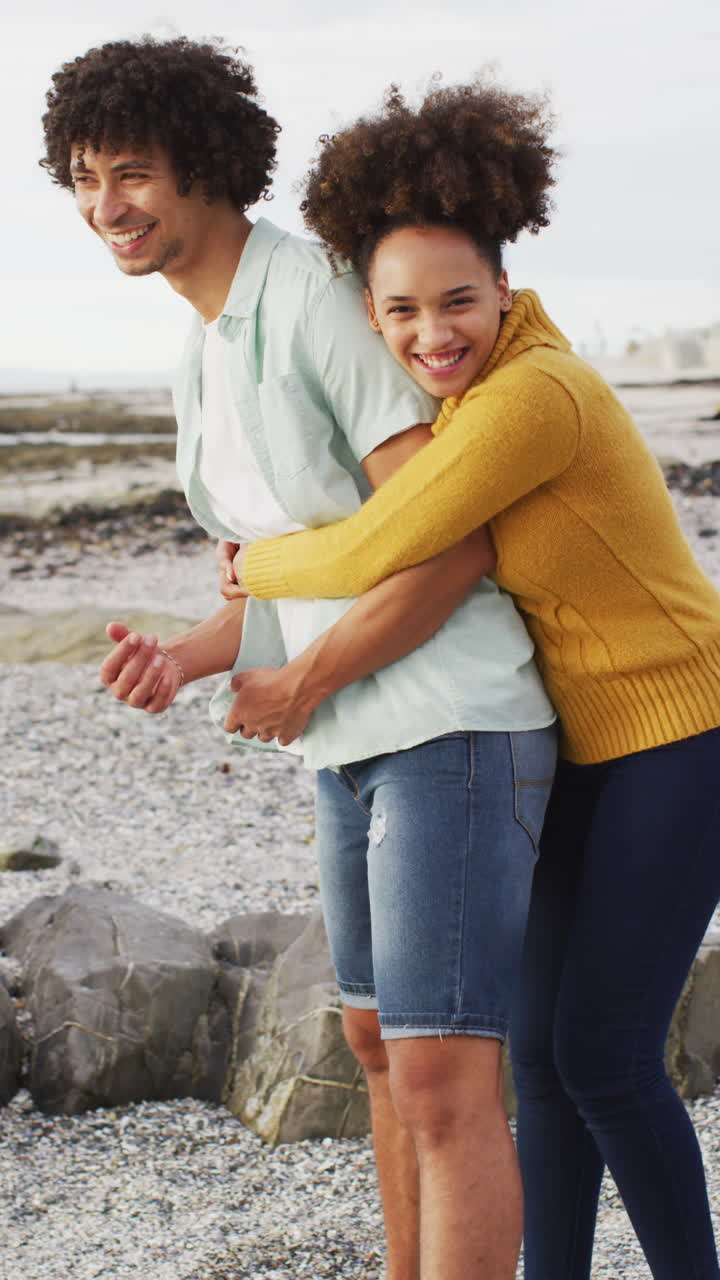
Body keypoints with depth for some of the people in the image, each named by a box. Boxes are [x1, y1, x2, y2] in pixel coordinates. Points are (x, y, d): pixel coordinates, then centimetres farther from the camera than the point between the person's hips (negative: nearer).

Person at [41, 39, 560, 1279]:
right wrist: (182, 658, -4)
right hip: (362, 744, 10)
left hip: (453, 726, -10)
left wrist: (300, 689, -11)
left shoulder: (323, 298, -15)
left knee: (442, 1083, -11)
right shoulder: (206, 362, 15)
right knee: (380, 1040, 21)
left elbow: (454, 545, -19)